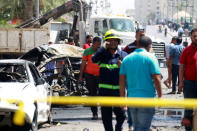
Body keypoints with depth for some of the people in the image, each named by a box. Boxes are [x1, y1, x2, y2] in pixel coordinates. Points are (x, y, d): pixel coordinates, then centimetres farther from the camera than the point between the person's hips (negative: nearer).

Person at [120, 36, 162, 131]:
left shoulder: (127, 59, 8)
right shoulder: (150, 57, -6)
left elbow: (122, 80, 7)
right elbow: (156, 79, -11)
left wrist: (122, 98, 12)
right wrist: (160, 96, -2)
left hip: (132, 98, 5)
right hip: (147, 98, -5)